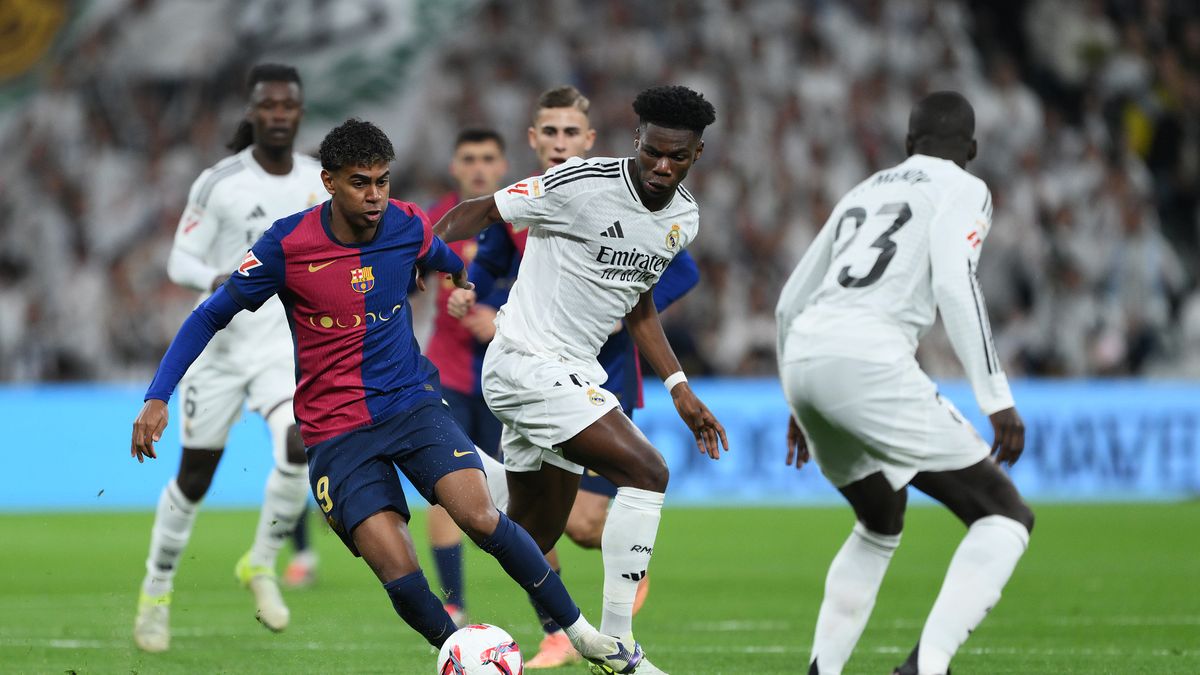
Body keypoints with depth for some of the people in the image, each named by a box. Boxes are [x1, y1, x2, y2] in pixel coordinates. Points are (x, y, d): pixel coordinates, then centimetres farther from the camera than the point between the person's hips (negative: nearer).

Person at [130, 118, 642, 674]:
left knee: (479, 517, -21)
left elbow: (441, 258, 23)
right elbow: (210, 316, -4)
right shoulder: (287, 246, -12)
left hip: (411, 400, 2)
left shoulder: (409, 228, -3)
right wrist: (157, 398, -11)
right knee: (400, 575, -18)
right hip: (335, 432, -2)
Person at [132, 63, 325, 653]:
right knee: (194, 479, 6)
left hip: (287, 345, 2)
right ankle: (156, 590, 28)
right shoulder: (219, 183, -9)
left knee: (300, 447, -24)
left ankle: (261, 565, -1)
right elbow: (179, 260, -7)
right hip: (221, 344, -2)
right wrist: (217, 279, -25)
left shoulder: (320, 182, 3)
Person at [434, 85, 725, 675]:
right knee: (646, 472, -18)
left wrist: (680, 390, 17)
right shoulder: (582, 185, -18)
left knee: (532, 542, 11)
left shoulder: (683, 219, 7)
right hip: (527, 361, -9)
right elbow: (475, 214, -9)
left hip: (573, 372, 9)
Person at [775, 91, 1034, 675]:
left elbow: (790, 302, 32)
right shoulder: (962, 190, 9)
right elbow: (955, 285, -9)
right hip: (866, 360, -7)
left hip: (802, 359, 7)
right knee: (1004, 516, -3)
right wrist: (997, 400, -11)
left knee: (880, 527, 31)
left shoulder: (863, 193, 30)